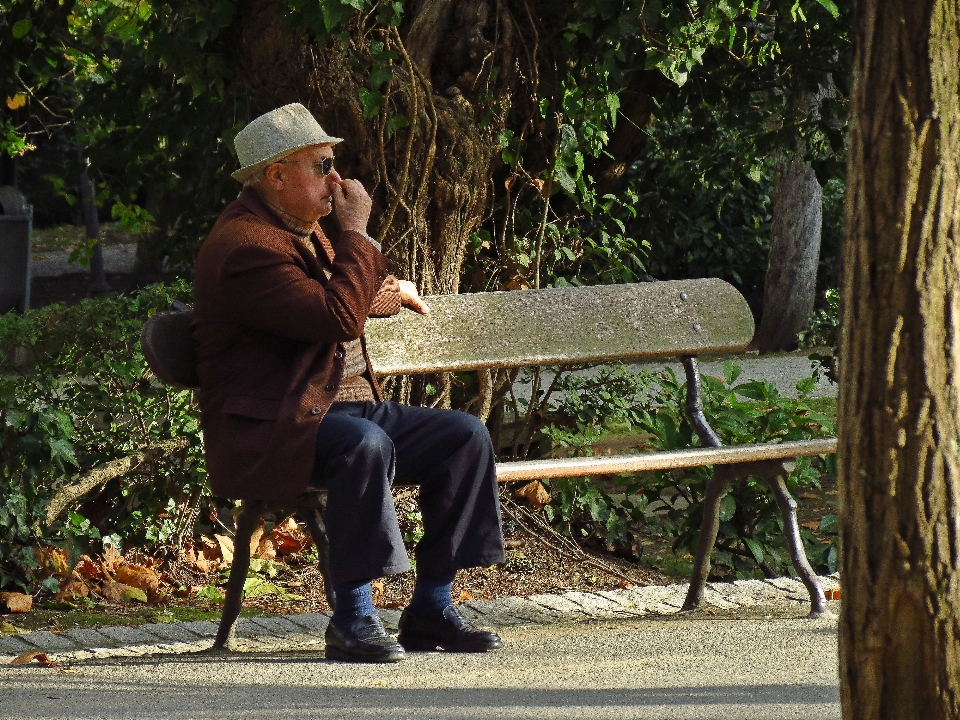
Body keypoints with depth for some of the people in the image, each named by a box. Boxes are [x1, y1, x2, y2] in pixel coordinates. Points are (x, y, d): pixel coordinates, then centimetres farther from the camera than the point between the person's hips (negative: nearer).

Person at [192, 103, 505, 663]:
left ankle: (431, 608, -2)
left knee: (466, 436, -4)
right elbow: (339, 320, -26)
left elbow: (349, 301, 37)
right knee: (363, 444, -39)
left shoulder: (304, 228, 17)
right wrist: (355, 233, -15)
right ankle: (353, 618, -31)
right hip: (268, 429, -10)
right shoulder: (247, 245, -17)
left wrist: (384, 292, 13)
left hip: (346, 404, 10)